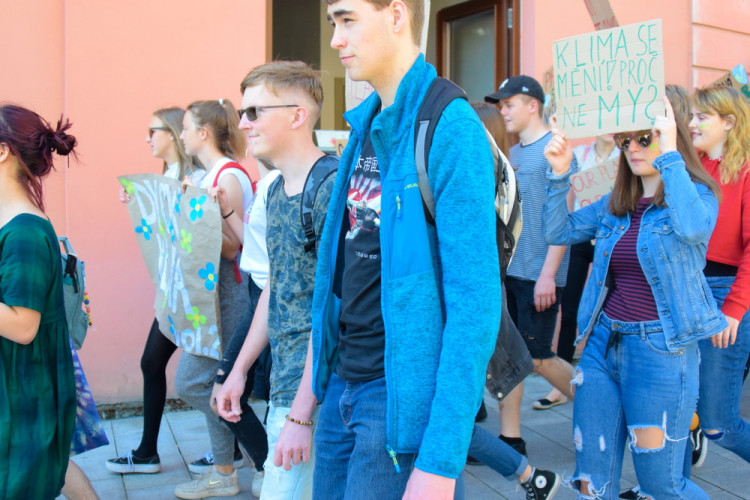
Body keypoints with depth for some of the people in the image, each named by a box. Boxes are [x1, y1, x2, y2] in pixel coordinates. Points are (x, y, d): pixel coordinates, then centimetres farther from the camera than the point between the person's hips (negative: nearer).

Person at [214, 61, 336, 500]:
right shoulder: (277, 191, 11)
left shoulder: (329, 187, -17)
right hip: (284, 383, 8)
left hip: (314, 390, -8)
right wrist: (241, 369, 20)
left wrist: (301, 415, -21)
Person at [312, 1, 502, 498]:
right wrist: (306, 404, 15)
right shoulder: (365, 125, 8)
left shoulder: (451, 129, -15)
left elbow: (475, 302, -19)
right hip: (342, 385, 7)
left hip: (403, 395, -7)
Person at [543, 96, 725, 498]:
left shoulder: (696, 194, -4)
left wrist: (669, 155, -23)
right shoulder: (614, 205, 11)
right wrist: (559, 174, -3)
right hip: (604, 341, 5)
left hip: (661, 348, -5)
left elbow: (692, 228, -27)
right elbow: (558, 232, 8)